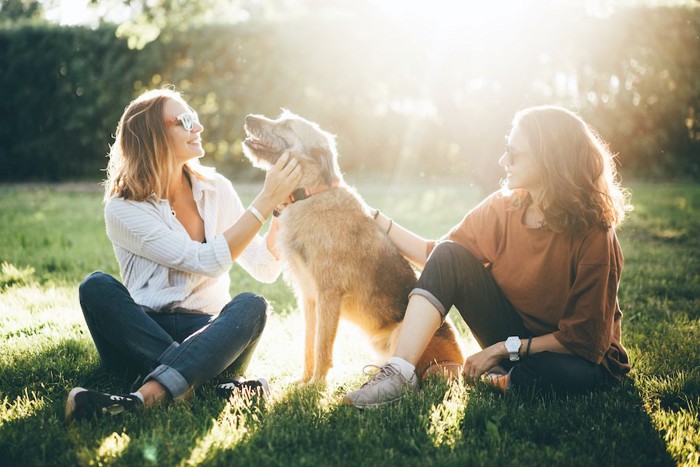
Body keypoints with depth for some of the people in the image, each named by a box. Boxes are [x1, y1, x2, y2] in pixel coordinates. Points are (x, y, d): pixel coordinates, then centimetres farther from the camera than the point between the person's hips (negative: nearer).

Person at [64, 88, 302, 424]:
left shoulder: (216, 189, 6)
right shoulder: (123, 209, -7)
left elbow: (265, 269, 5)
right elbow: (208, 262, -17)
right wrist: (265, 201, -17)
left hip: (208, 334, 2)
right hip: (141, 338, -2)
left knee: (250, 305, -29)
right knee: (96, 287, -29)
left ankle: (145, 398, -46)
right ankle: (217, 382, -36)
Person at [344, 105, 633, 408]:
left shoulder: (593, 235, -22)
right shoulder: (503, 207, -7)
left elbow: (583, 337, -20)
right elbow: (435, 257, 1)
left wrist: (504, 348, -21)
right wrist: (378, 220, -3)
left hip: (570, 355, -4)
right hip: (511, 342, 4)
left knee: (569, 374, -42)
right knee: (448, 256, -15)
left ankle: (500, 380, -11)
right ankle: (400, 371, -27)